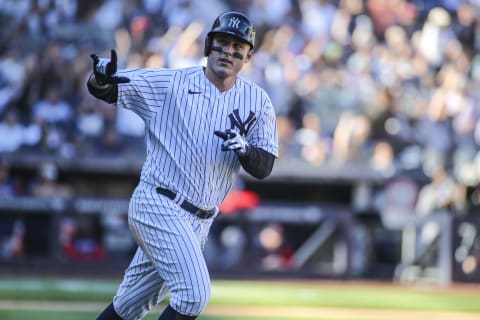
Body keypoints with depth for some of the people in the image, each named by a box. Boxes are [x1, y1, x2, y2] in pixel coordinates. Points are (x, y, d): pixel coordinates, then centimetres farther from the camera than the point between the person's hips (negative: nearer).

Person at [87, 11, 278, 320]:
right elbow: (104, 90, -9)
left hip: (198, 222, 5)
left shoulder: (257, 101, 4)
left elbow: (264, 167, 0)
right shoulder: (170, 83, -6)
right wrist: (102, 77, -33)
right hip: (159, 205, -5)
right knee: (195, 293, -20)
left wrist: (245, 149, -23)